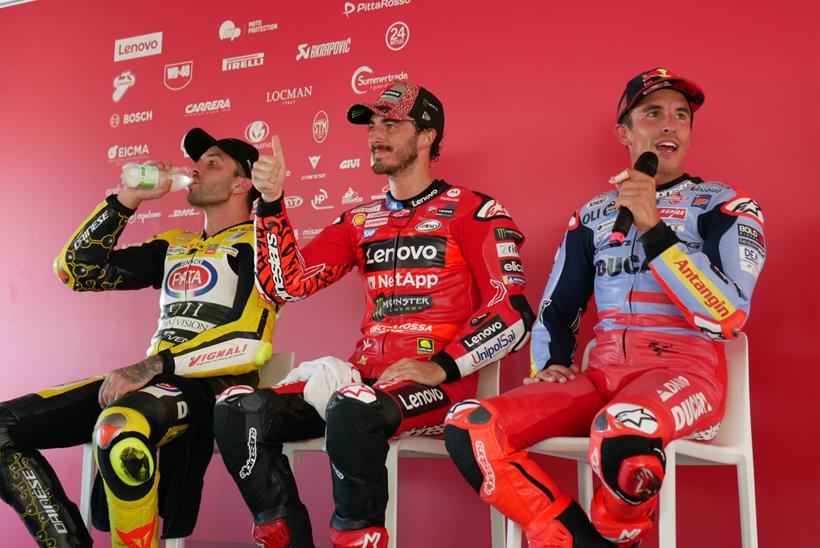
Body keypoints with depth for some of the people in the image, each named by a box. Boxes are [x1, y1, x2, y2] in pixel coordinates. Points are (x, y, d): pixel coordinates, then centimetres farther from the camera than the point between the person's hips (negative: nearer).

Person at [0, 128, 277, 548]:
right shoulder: (173, 246, 23)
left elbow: (253, 342, -16)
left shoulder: (255, 245, 0)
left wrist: (155, 364, -23)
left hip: (212, 386, -7)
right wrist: (129, 198, 14)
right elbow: (76, 269, 19)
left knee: (118, 428, -40)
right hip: (154, 380, 8)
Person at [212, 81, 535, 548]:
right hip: (365, 378, 6)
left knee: (351, 411, -37)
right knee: (237, 412, -12)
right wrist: (272, 202, -1)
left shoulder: (473, 212, 1)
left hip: (440, 386, -6)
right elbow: (286, 284, 8)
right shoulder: (360, 221, 17)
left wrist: (441, 368, -17)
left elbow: (513, 314, -7)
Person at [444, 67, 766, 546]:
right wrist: (549, 366, 3)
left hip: (684, 371, -4)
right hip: (602, 372, 4)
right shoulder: (593, 215, 18)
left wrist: (652, 226, -14)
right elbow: (558, 309, 24)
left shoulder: (726, 206, 6)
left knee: (622, 434, -40)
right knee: (470, 427, -20)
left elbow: (728, 316, -10)